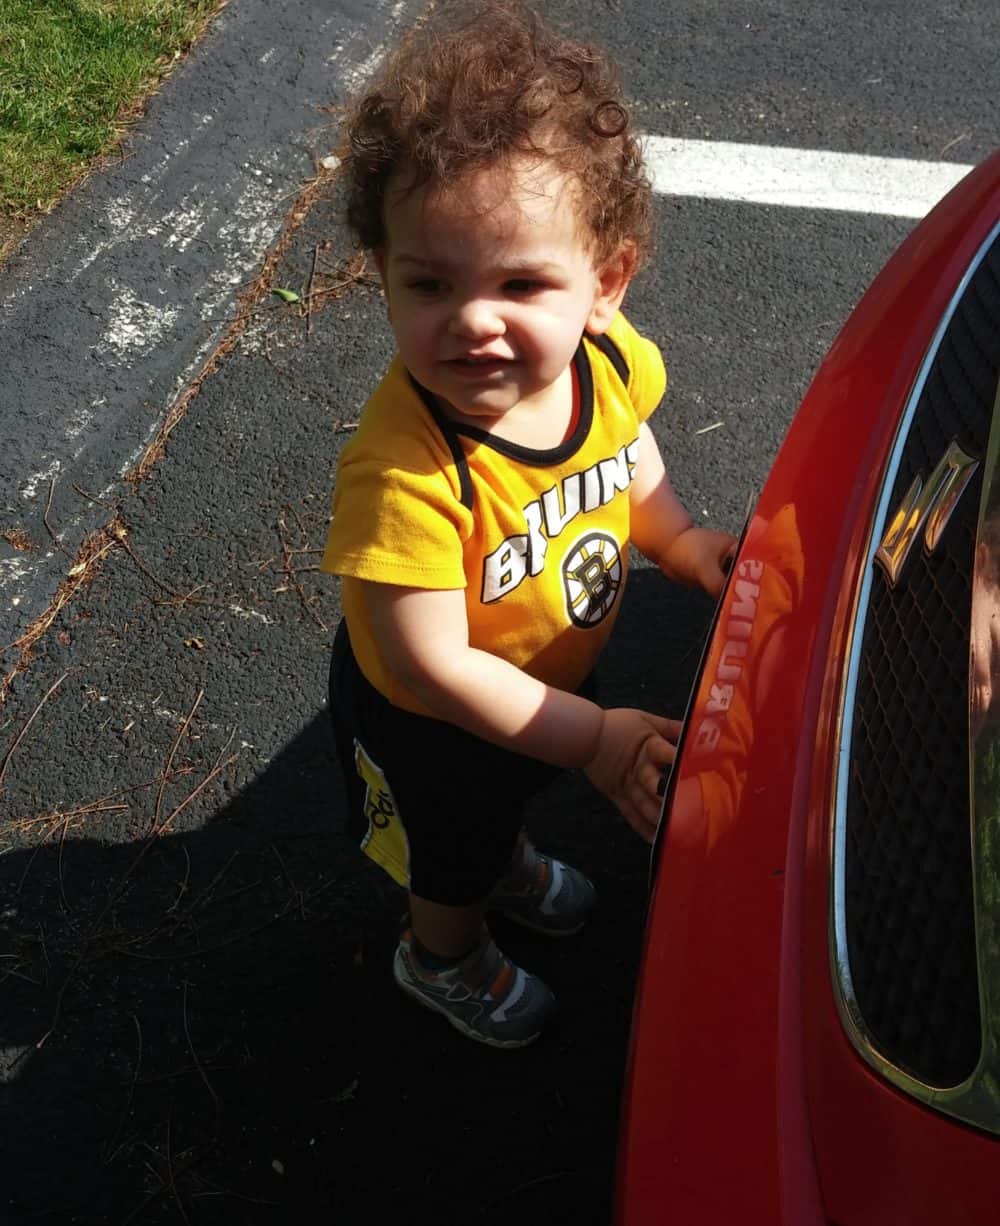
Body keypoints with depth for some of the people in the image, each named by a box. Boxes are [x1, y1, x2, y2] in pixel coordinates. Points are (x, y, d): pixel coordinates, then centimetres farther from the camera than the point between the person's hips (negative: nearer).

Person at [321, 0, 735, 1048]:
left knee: (512, 795, 38)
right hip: (425, 720, -5)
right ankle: (444, 956, 62)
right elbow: (436, 665, -34)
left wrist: (680, 542, -11)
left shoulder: (609, 358, -25)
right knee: (453, 855, 27)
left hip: (547, 679, 5)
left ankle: (509, 862, 73)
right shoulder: (401, 475, -44)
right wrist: (593, 736, -29)